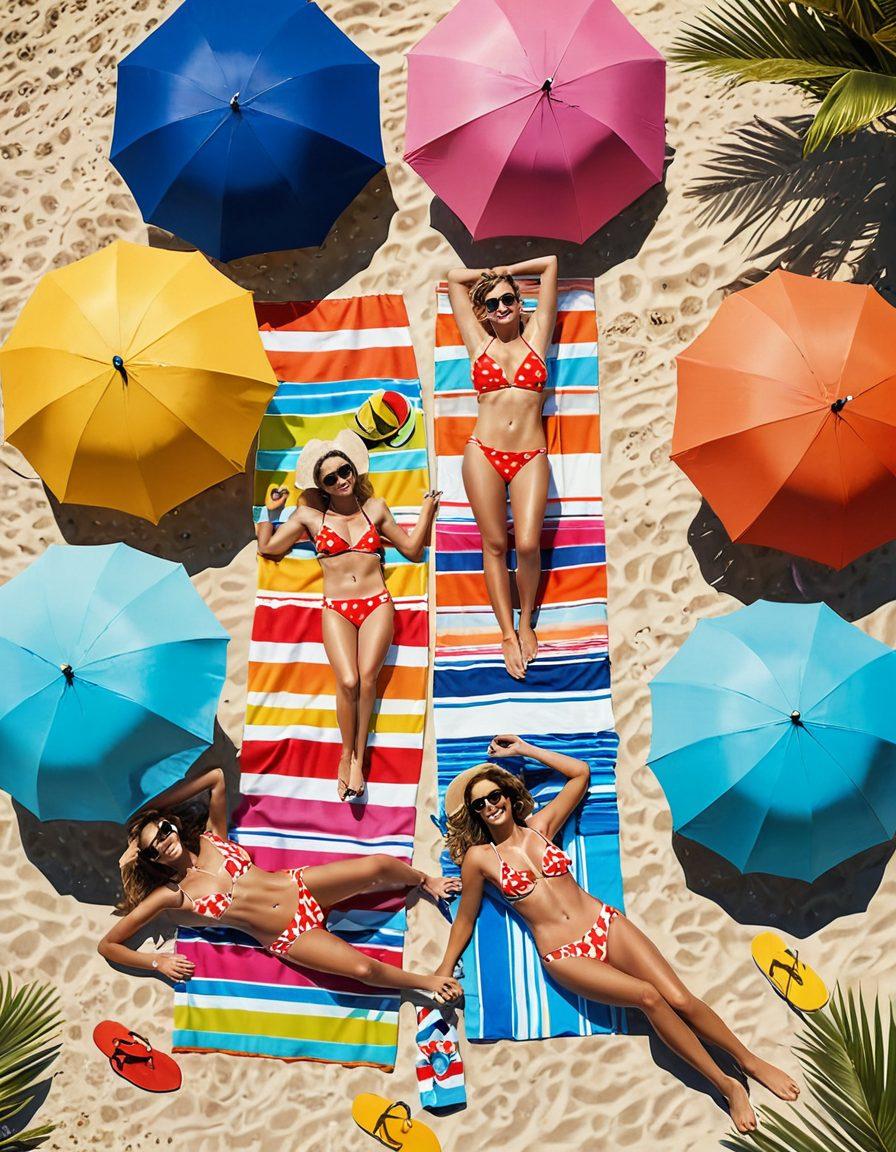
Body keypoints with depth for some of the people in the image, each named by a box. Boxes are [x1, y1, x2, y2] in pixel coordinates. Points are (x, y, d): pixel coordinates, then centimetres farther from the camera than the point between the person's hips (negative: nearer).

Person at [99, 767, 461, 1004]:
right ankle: (426, 981, 1)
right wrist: (158, 961, -10)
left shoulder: (211, 839, 2)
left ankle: (424, 880, 17)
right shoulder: (170, 896, -5)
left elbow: (216, 775, 1)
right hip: (287, 938, -3)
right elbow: (107, 944, -1)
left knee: (379, 865, -16)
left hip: (300, 886, 3)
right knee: (364, 968, -26)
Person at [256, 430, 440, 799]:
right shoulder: (311, 515, 9)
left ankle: (358, 758, -9)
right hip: (336, 609, -1)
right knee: (348, 681, -22)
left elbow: (412, 549, 17)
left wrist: (427, 511, 10)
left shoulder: (375, 508, 13)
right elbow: (267, 547, 14)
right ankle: (346, 753, -3)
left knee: (367, 677, -21)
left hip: (377, 604, 1)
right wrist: (270, 511, 7)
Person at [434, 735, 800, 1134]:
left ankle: (750, 1060, 6)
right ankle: (725, 1084, -12)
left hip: (606, 924, 3)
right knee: (648, 996, -23)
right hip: (564, 957, -3)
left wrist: (524, 750, 10)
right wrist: (444, 970, 10)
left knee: (680, 998, -11)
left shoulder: (539, 826, 6)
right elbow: (466, 918, 8)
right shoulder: (479, 857, -2)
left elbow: (580, 772, 11)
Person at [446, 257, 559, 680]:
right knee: (494, 544, 3)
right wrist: (489, 275, 28)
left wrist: (506, 272, 23)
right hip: (484, 454, 1)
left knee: (528, 544, -10)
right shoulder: (479, 343, 10)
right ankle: (507, 633, 12)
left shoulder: (535, 336, 10)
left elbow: (550, 263, 14)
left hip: (531, 456, 0)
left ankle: (526, 621, 14)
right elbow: (454, 278, 16)